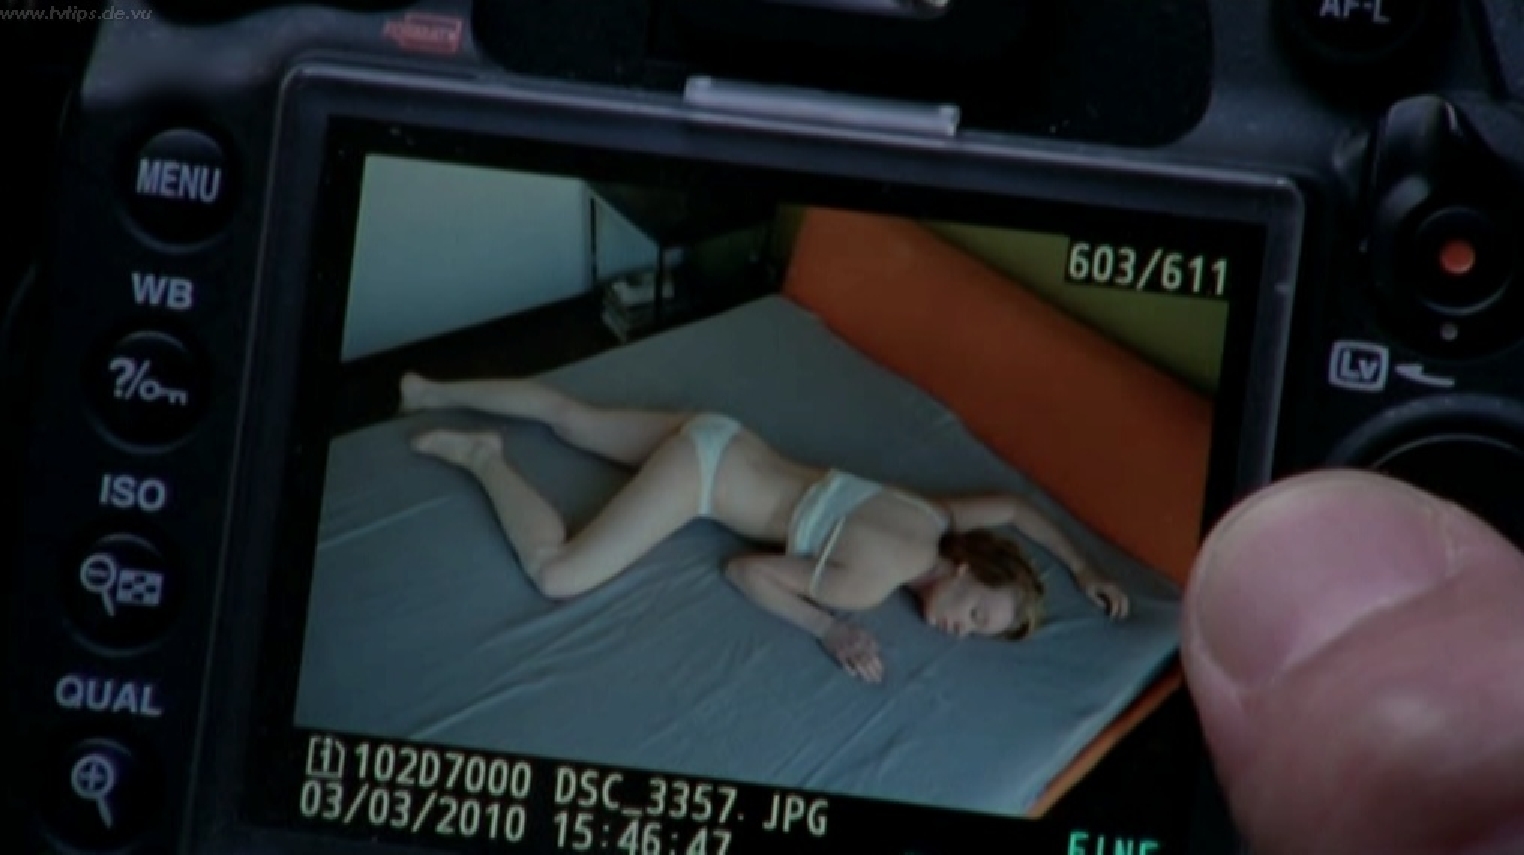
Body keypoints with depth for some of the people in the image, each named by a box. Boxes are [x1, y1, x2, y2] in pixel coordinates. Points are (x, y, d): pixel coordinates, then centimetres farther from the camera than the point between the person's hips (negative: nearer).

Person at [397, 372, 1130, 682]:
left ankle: (436, 392, 37)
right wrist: (830, 630, -29)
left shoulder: (938, 523, -9)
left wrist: (1083, 569, 6)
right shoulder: (873, 580, -28)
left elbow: (1013, 507, 12)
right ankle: (483, 458, 0)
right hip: (705, 469, -8)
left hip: (718, 438, 8)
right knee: (555, 576, -17)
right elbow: (745, 570, -19)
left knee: (568, 415, 24)